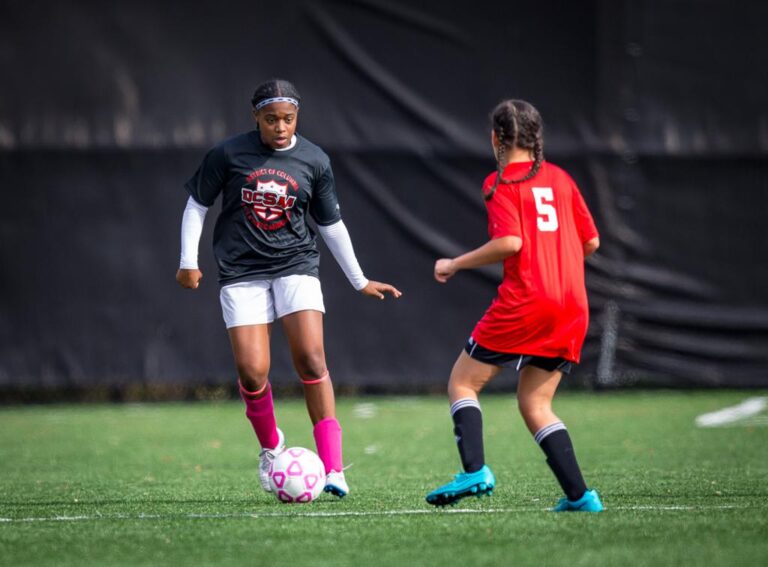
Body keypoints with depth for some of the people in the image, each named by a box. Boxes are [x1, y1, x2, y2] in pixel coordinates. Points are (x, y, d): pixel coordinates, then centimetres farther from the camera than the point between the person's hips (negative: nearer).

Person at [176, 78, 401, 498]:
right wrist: (188, 261, 2)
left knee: (311, 359, -17)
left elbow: (330, 224, 13)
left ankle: (332, 467, -15)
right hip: (242, 274, -1)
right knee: (252, 372, -11)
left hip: (295, 265, 1)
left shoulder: (314, 161, 2)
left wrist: (360, 281, 17)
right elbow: (197, 204, 9)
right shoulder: (228, 155, -3)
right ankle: (270, 447, 18)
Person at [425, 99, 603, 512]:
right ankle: (579, 495, 0)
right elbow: (591, 241, 15)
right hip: (572, 308, 6)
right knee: (535, 404, 13)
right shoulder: (560, 178, 15)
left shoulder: (501, 183, -3)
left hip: (524, 303, -6)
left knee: (463, 382, 6)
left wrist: (455, 264, -5)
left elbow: (510, 242, -16)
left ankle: (474, 472, -13)